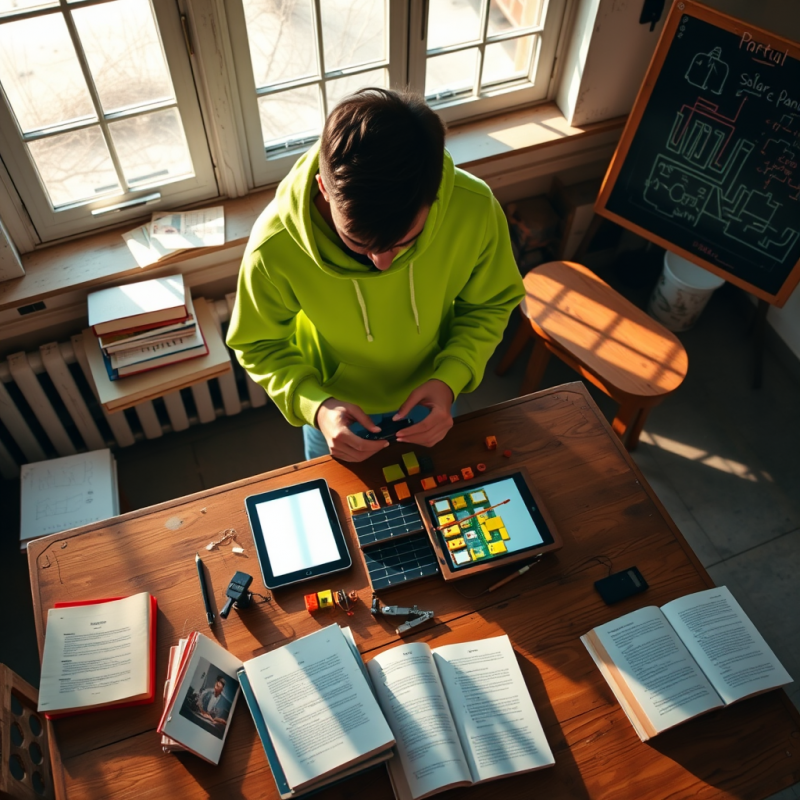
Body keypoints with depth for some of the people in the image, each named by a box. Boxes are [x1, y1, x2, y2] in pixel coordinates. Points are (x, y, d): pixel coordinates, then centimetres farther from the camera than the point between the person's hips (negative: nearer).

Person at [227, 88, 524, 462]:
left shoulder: (476, 209, -33)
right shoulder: (273, 247, -36)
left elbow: (489, 305, -12)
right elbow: (259, 346, -17)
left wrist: (450, 378, -30)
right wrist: (315, 406, -35)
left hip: (428, 402, 2)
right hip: (335, 410, -1)